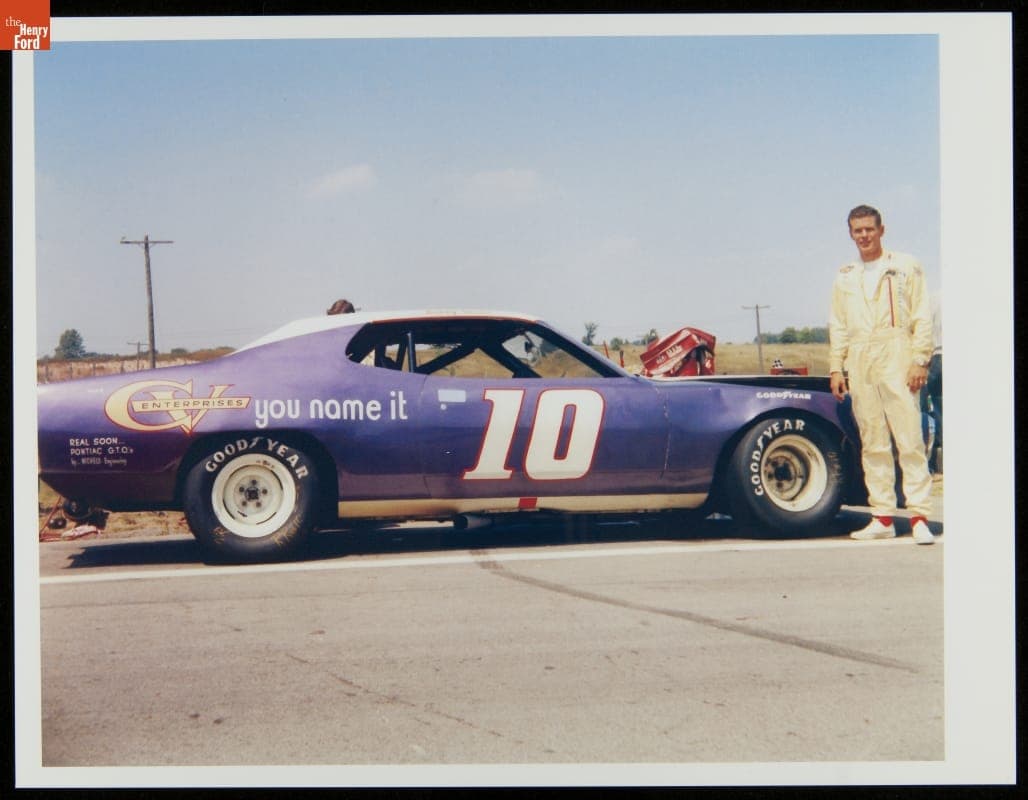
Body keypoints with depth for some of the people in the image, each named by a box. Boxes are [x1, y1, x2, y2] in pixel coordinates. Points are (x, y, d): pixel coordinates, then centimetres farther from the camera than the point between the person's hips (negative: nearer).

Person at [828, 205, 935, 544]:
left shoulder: (905, 267, 9)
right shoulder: (844, 277, 19)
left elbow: (922, 318, 3)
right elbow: (837, 327, 19)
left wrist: (920, 361, -7)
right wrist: (835, 368, 9)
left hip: (896, 359, -4)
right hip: (859, 365, 4)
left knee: (910, 441, -9)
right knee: (873, 445, 3)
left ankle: (919, 517, -10)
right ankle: (882, 518, 7)